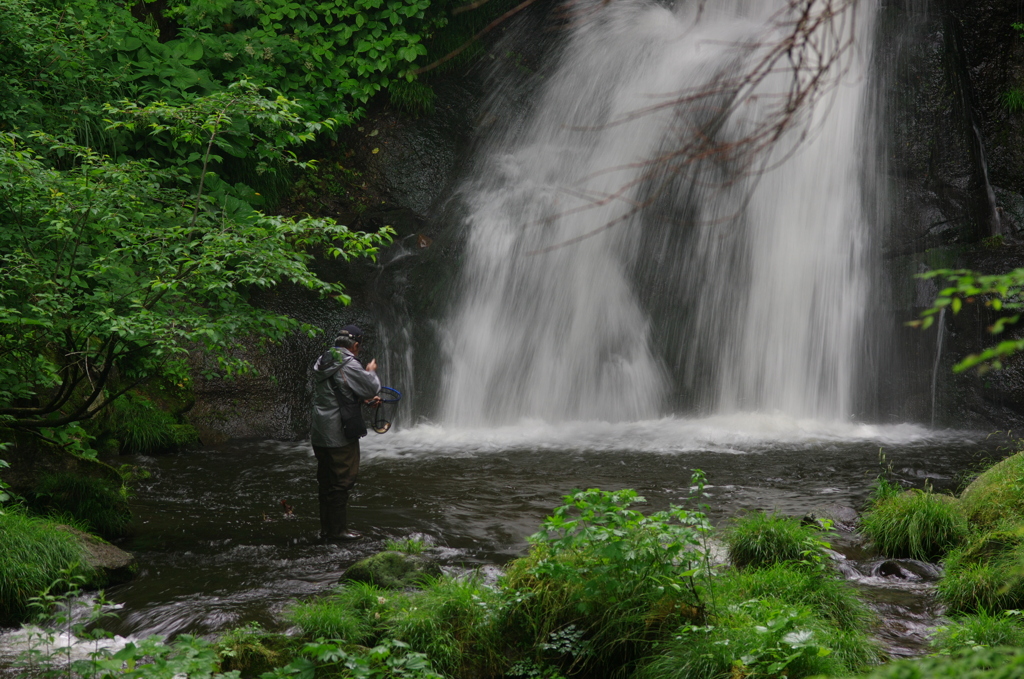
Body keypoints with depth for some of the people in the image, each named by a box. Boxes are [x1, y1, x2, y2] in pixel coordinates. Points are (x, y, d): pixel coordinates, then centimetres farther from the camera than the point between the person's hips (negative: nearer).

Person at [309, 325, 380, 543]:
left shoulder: (322, 362, 13)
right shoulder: (349, 365, -15)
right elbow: (372, 388, -9)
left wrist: (363, 398, 24)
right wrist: (371, 371, 10)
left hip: (319, 434, 9)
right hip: (339, 435, -9)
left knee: (325, 482, 14)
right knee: (341, 482, -1)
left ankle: (326, 529, 21)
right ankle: (337, 531, 2)